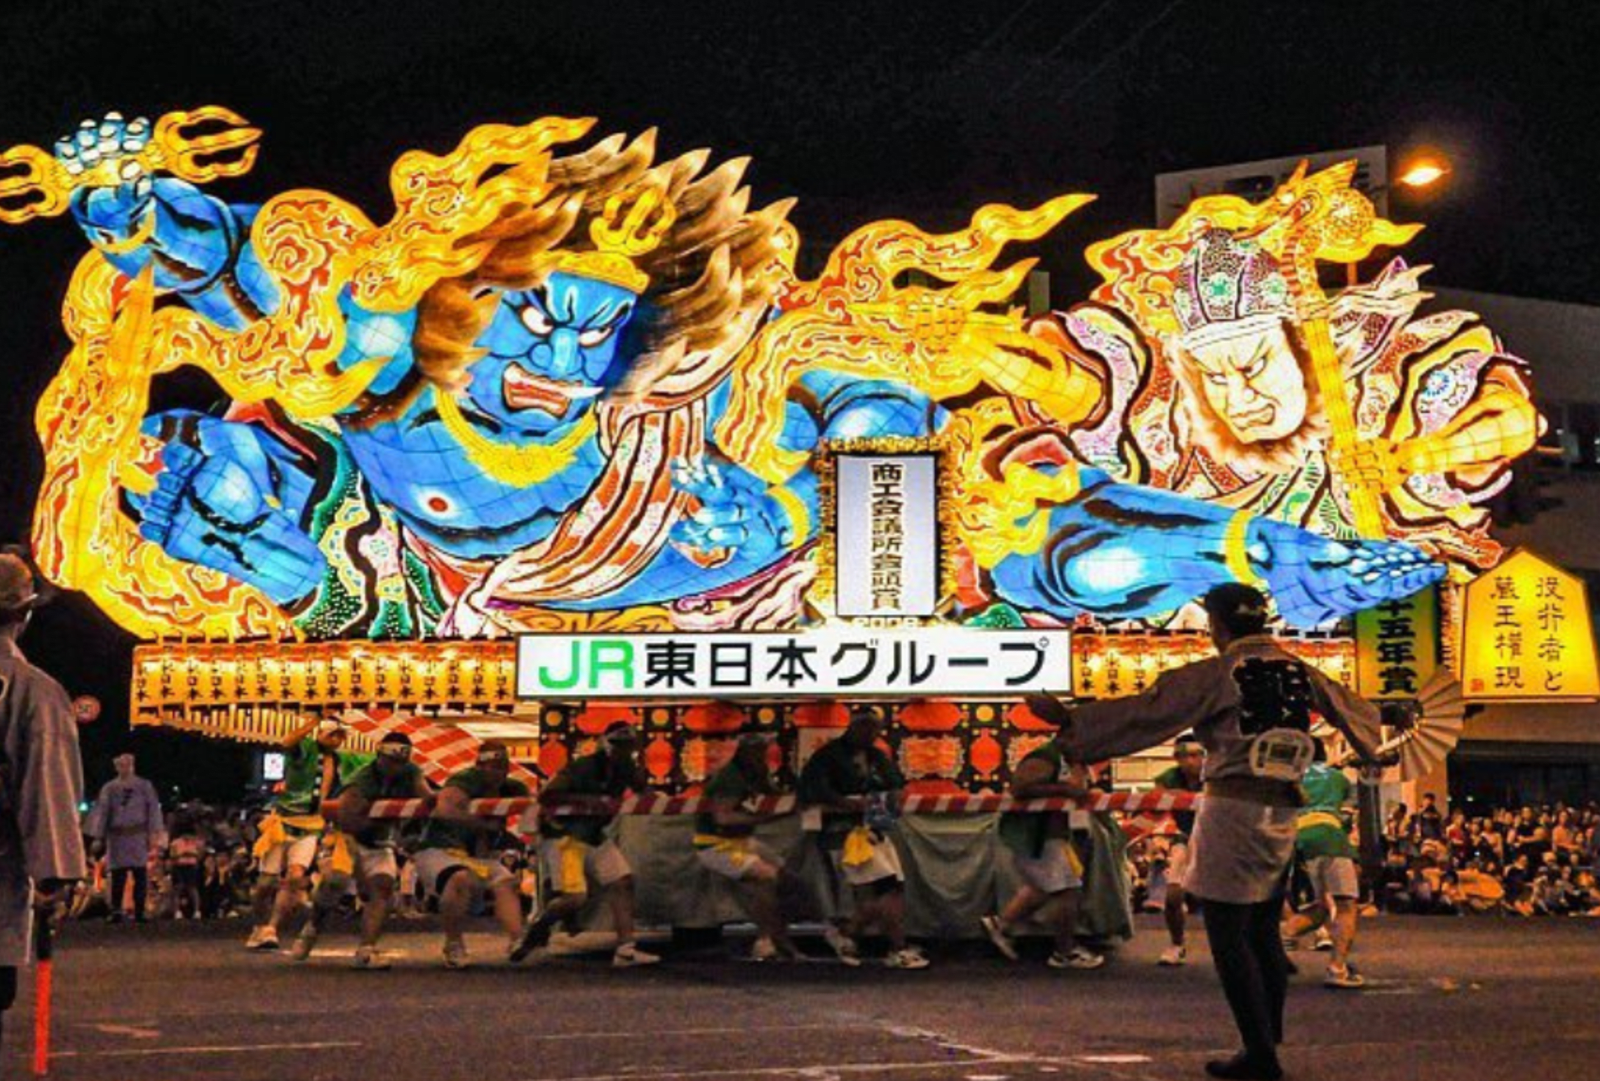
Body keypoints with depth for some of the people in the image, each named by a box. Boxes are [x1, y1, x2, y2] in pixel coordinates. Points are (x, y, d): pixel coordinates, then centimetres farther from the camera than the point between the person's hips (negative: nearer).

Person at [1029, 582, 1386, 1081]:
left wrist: (1067, 718, -15)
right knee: (1264, 932, 17)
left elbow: (1145, 713, -16)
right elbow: (1353, 712, 27)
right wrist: (1372, 730, 51)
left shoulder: (1218, 674, -10)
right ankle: (1270, 1036, 24)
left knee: (1228, 935, -1)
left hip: (1233, 807, -7)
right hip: (1282, 812, 7)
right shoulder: (1300, 673, 10)